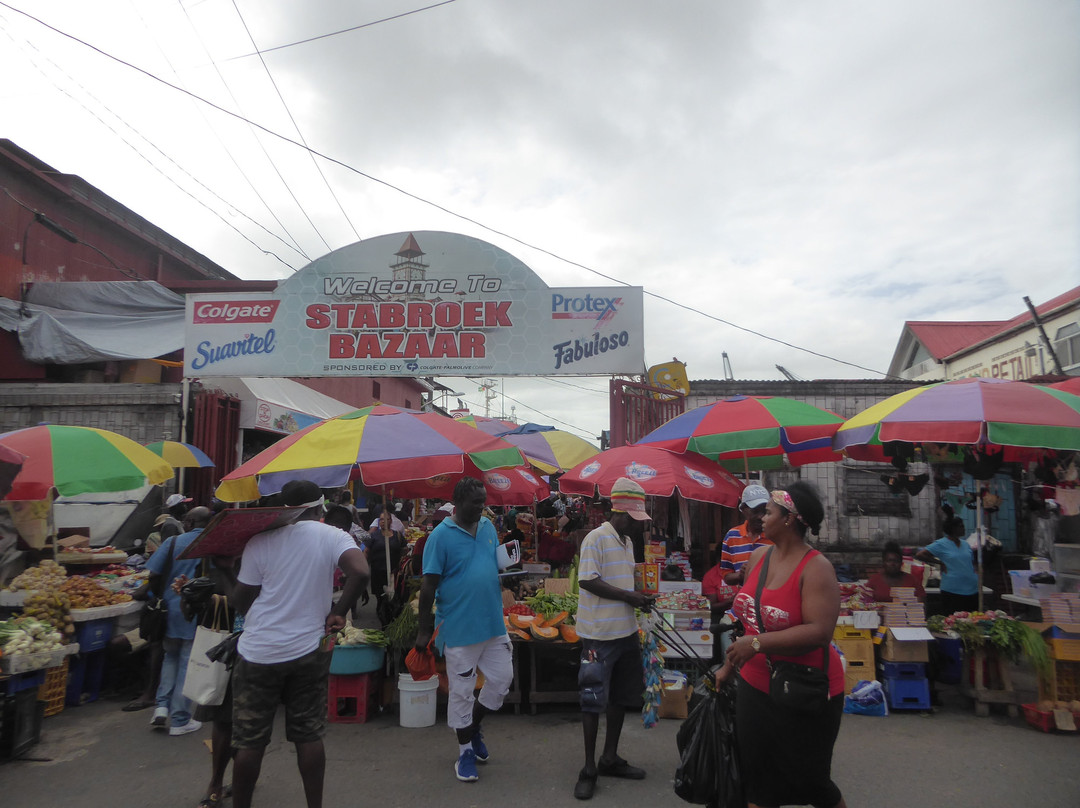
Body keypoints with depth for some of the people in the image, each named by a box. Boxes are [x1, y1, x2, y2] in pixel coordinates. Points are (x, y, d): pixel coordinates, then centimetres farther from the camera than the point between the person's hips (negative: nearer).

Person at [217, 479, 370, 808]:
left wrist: (227, 571, 17)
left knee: (249, 742, 12)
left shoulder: (260, 541, -4)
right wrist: (338, 613, -9)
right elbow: (360, 572, -22)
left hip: (258, 654, 0)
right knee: (310, 737, 12)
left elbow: (241, 603, 1)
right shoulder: (333, 537, -5)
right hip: (308, 652, 1)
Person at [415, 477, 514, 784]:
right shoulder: (441, 536, -13)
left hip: (493, 623, 6)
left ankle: (473, 726, 37)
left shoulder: (489, 527, 5)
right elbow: (428, 585, -11)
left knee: (502, 678, 12)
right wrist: (424, 630, -9)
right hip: (459, 628, -6)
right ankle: (465, 750, 26)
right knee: (461, 691, 7)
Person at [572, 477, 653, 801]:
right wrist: (628, 597, -18)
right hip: (600, 633, -9)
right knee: (594, 699, 1)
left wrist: (638, 595, 4)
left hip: (626, 630, 9)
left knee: (621, 696, 16)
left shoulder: (627, 541, 10)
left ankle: (610, 758, 31)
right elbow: (587, 581, -22)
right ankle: (589, 768, 15)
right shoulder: (596, 538, -16)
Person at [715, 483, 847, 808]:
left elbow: (819, 633, -28)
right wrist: (729, 665, 16)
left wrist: (757, 643, -29)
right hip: (754, 687, 6)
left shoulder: (816, 568, -18)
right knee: (757, 780, 15)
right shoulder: (759, 556, 3)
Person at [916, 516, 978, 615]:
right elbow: (919, 555, -12)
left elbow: (972, 563, 27)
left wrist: (977, 575, 8)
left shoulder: (965, 544, 14)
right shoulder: (941, 544, -5)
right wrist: (940, 563, -10)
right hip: (952, 591, -6)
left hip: (972, 591, 6)